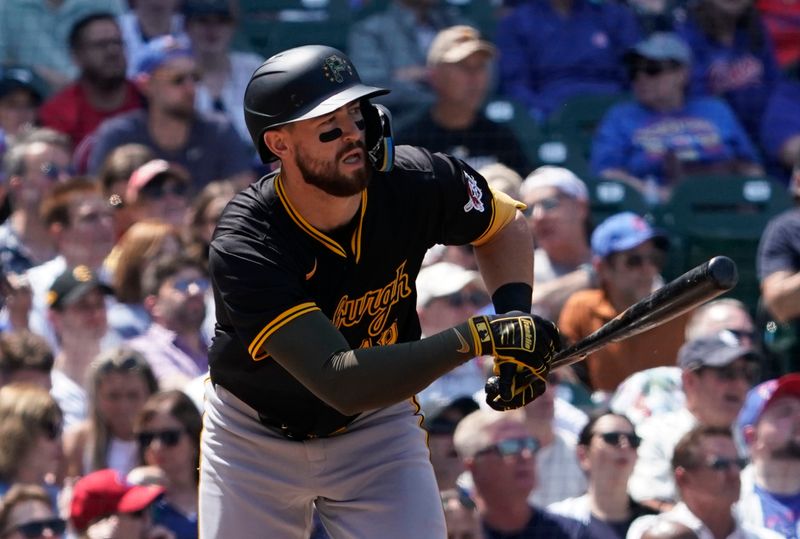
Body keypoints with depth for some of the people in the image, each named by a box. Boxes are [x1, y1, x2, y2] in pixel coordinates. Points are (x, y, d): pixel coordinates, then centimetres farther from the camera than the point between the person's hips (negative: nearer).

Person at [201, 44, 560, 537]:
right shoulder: (243, 248, -32)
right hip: (254, 435, -2)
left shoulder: (418, 182, -19)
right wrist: (479, 337, -44)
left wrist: (516, 313, -15)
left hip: (378, 430, 2)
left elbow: (505, 224, 5)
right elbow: (340, 382, -40)